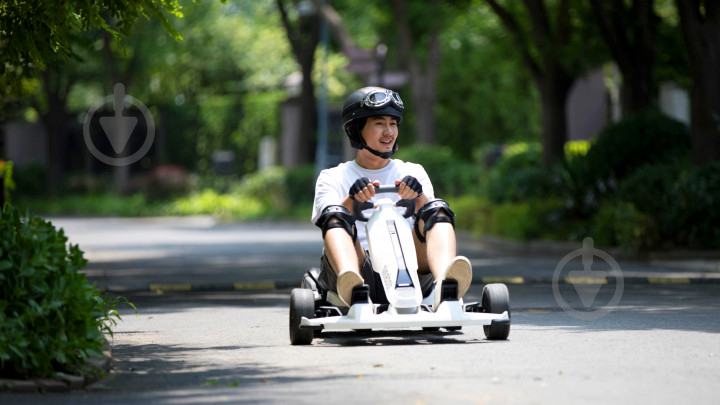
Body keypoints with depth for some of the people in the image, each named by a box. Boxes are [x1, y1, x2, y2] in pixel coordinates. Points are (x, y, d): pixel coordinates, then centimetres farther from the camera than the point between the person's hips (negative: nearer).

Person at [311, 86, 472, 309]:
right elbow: (329, 219, -1)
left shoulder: (413, 173, 25)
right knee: (335, 214, -28)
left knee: (438, 209, -21)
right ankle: (352, 287, -62)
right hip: (360, 266, -1)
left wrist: (418, 197, -16)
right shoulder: (332, 178, 20)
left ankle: (444, 283, -54)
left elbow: (431, 216, 7)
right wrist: (352, 199, -22)